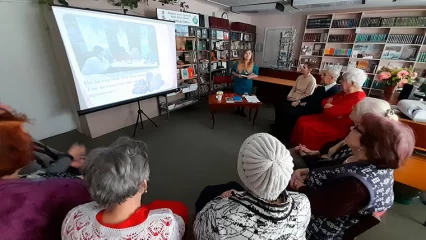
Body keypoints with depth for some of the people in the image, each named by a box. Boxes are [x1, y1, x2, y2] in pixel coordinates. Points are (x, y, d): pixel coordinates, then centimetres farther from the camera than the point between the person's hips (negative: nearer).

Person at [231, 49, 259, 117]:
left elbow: (256, 74, 2)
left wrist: (251, 76, -19)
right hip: (238, 84, 0)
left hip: (247, 85, 0)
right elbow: (232, 71, 2)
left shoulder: (254, 65, -5)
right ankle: (238, 109, 32)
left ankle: (242, 110, 29)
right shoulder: (238, 64, -7)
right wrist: (237, 75, -18)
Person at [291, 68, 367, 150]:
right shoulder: (345, 92, 10)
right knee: (302, 120, 1)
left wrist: (327, 106, -8)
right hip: (328, 119, 10)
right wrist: (328, 104, -10)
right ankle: (295, 146, 6)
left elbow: (332, 112, -29)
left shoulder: (356, 99, -24)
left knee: (305, 126, -23)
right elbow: (324, 101, 13)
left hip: (337, 128, -10)